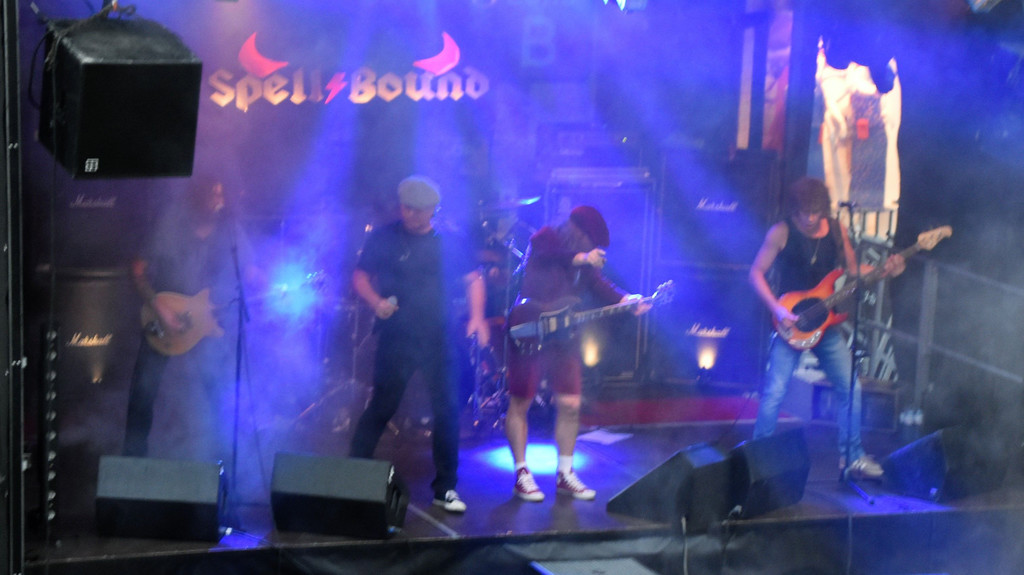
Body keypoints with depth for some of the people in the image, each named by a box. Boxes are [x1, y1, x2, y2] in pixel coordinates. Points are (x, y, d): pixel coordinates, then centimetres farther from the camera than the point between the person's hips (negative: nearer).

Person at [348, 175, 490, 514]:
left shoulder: (450, 242, 6)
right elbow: (360, 277, 6)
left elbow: (473, 279, 11)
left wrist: (477, 316, -5)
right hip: (396, 340, -2)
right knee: (381, 409, 0)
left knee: (447, 410, 0)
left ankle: (445, 489, 12)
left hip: (440, 340, 2)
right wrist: (376, 302, -13)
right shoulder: (383, 239, 3)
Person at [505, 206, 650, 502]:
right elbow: (545, 253, -29)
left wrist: (625, 299, -10)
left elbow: (597, 286, 6)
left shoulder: (586, 262, 10)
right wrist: (580, 258, -39)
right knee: (520, 403, 1)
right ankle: (522, 474, 10)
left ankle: (565, 473, 16)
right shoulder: (545, 238, -9)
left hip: (564, 338, 6)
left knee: (570, 405, 4)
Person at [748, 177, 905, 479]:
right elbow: (756, 273, -7)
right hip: (790, 322, -5)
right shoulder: (782, 233, -10)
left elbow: (852, 269, 14)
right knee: (775, 391, -9)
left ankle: (851, 456, 17)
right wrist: (777, 309, -17)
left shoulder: (836, 230, 4)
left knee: (850, 386, 5)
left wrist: (885, 271, -3)